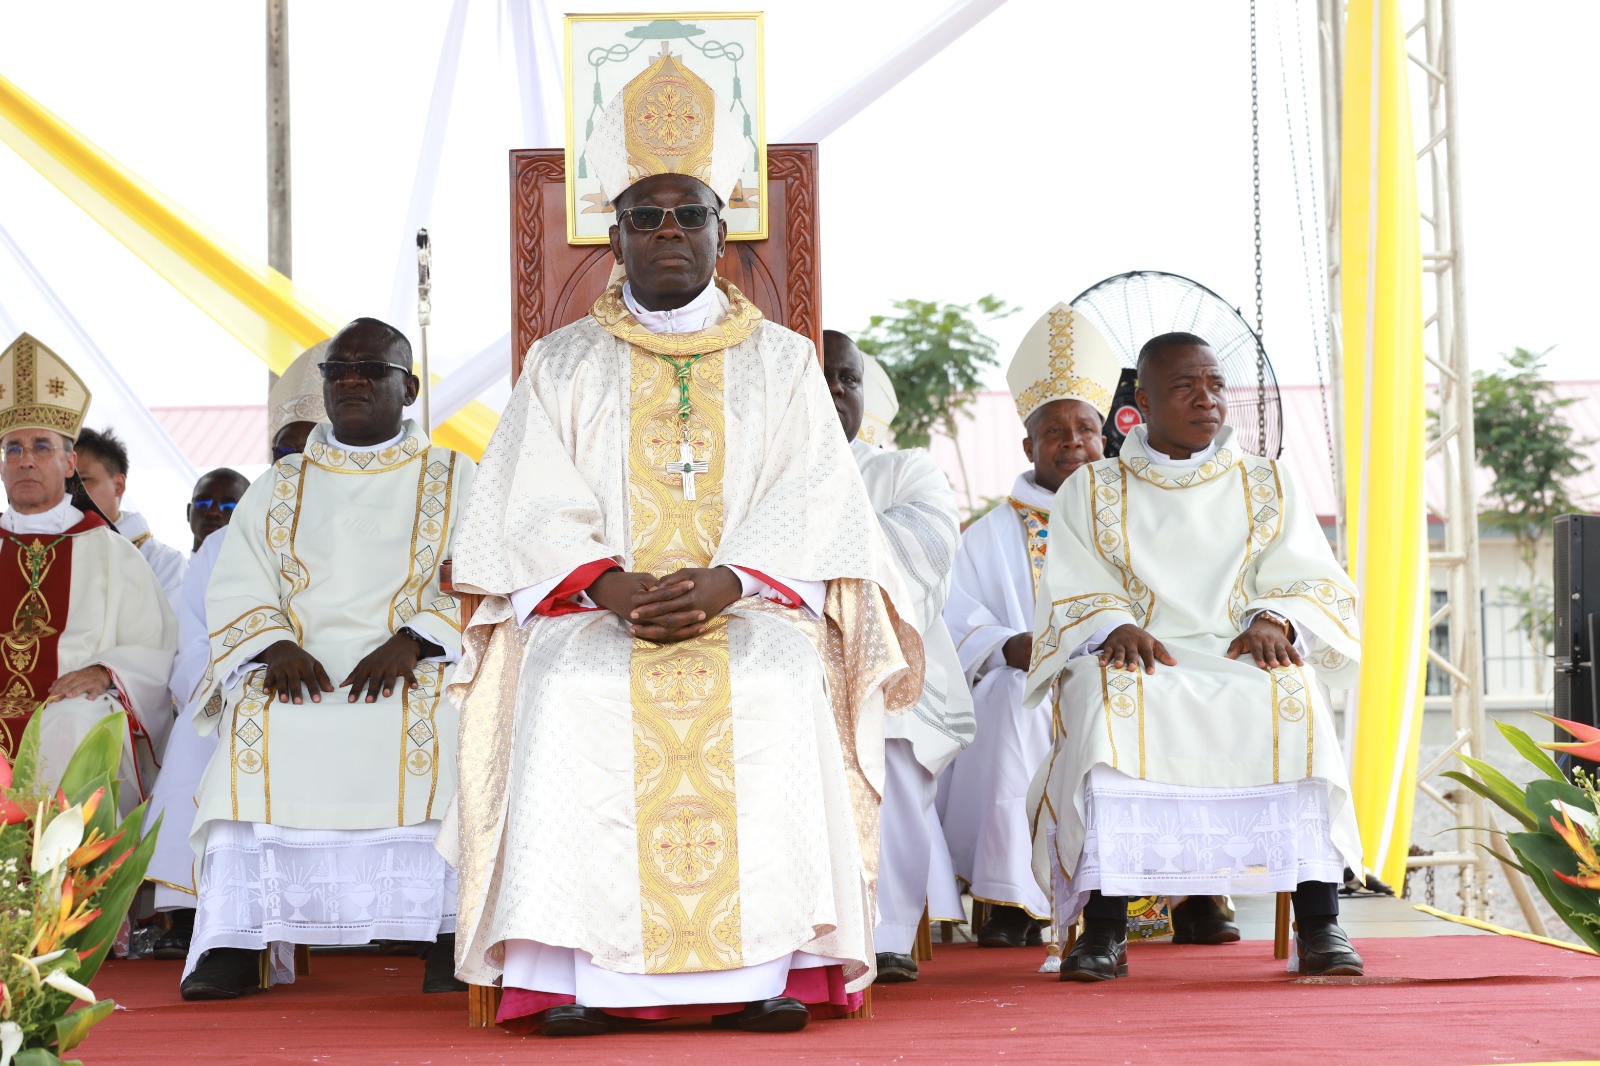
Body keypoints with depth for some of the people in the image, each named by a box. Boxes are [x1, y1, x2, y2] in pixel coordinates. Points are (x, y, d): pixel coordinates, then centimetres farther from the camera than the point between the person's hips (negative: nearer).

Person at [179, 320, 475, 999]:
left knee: (436, 727, -36)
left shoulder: (457, 480, 16)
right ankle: (235, 942, -33)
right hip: (301, 673, 2)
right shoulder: (276, 489, 22)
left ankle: (448, 937, -33)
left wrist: (408, 644, -16)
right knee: (259, 726, -32)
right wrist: (276, 647, -11)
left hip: (418, 669, -2)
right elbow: (236, 592, 11)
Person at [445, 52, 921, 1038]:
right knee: (570, 692, -32)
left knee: (775, 687, -33)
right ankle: (569, 970, -31)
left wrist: (726, 582, -16)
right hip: (594, 611, 1)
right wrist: (612, 586, -15)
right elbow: (537, 514, 4)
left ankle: (770, 966, -31)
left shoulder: (783, 362, 15)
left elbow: (811, 506, 2)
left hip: (754, 606, 0)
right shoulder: (564, 365, 15)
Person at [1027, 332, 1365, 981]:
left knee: (1289, 695, -36)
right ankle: (1104, 927, -40)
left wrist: (1272, 619, -15)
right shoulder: (1090, 493, 17)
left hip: (1243, 658, 1)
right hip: (1137, 659, -1)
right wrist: (1116, 628, -17)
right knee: (1110, 699, -37)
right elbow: (1072, 598, 6)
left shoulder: (1268, 487, 21)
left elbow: (1310, 584, 9)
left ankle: (1319, 922, -38)